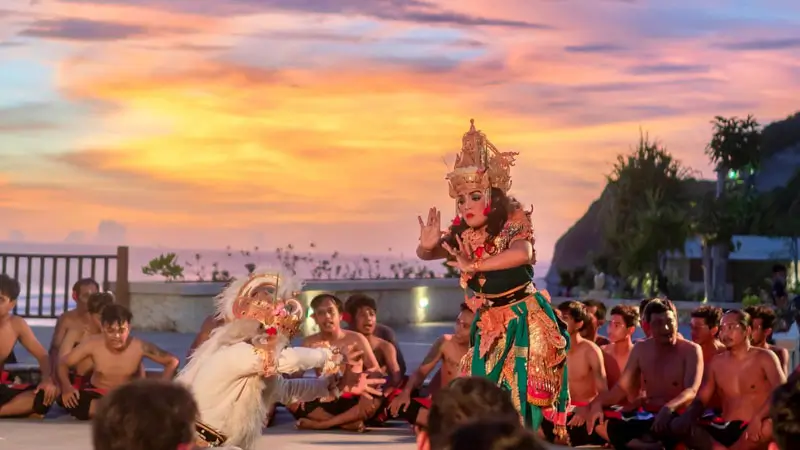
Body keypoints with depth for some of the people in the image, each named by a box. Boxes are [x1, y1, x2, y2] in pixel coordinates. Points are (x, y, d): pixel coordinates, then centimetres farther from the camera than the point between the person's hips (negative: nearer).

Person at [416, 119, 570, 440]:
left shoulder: (512, 224, -17)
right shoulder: (463, 235, 0)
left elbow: (523, 254, -37)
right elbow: (426, 255, 1)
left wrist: (473, 266, -39)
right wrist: (427, 245, -24)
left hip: (524, 321, -6)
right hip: (489, 324, 6)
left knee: (519, 394, -5)